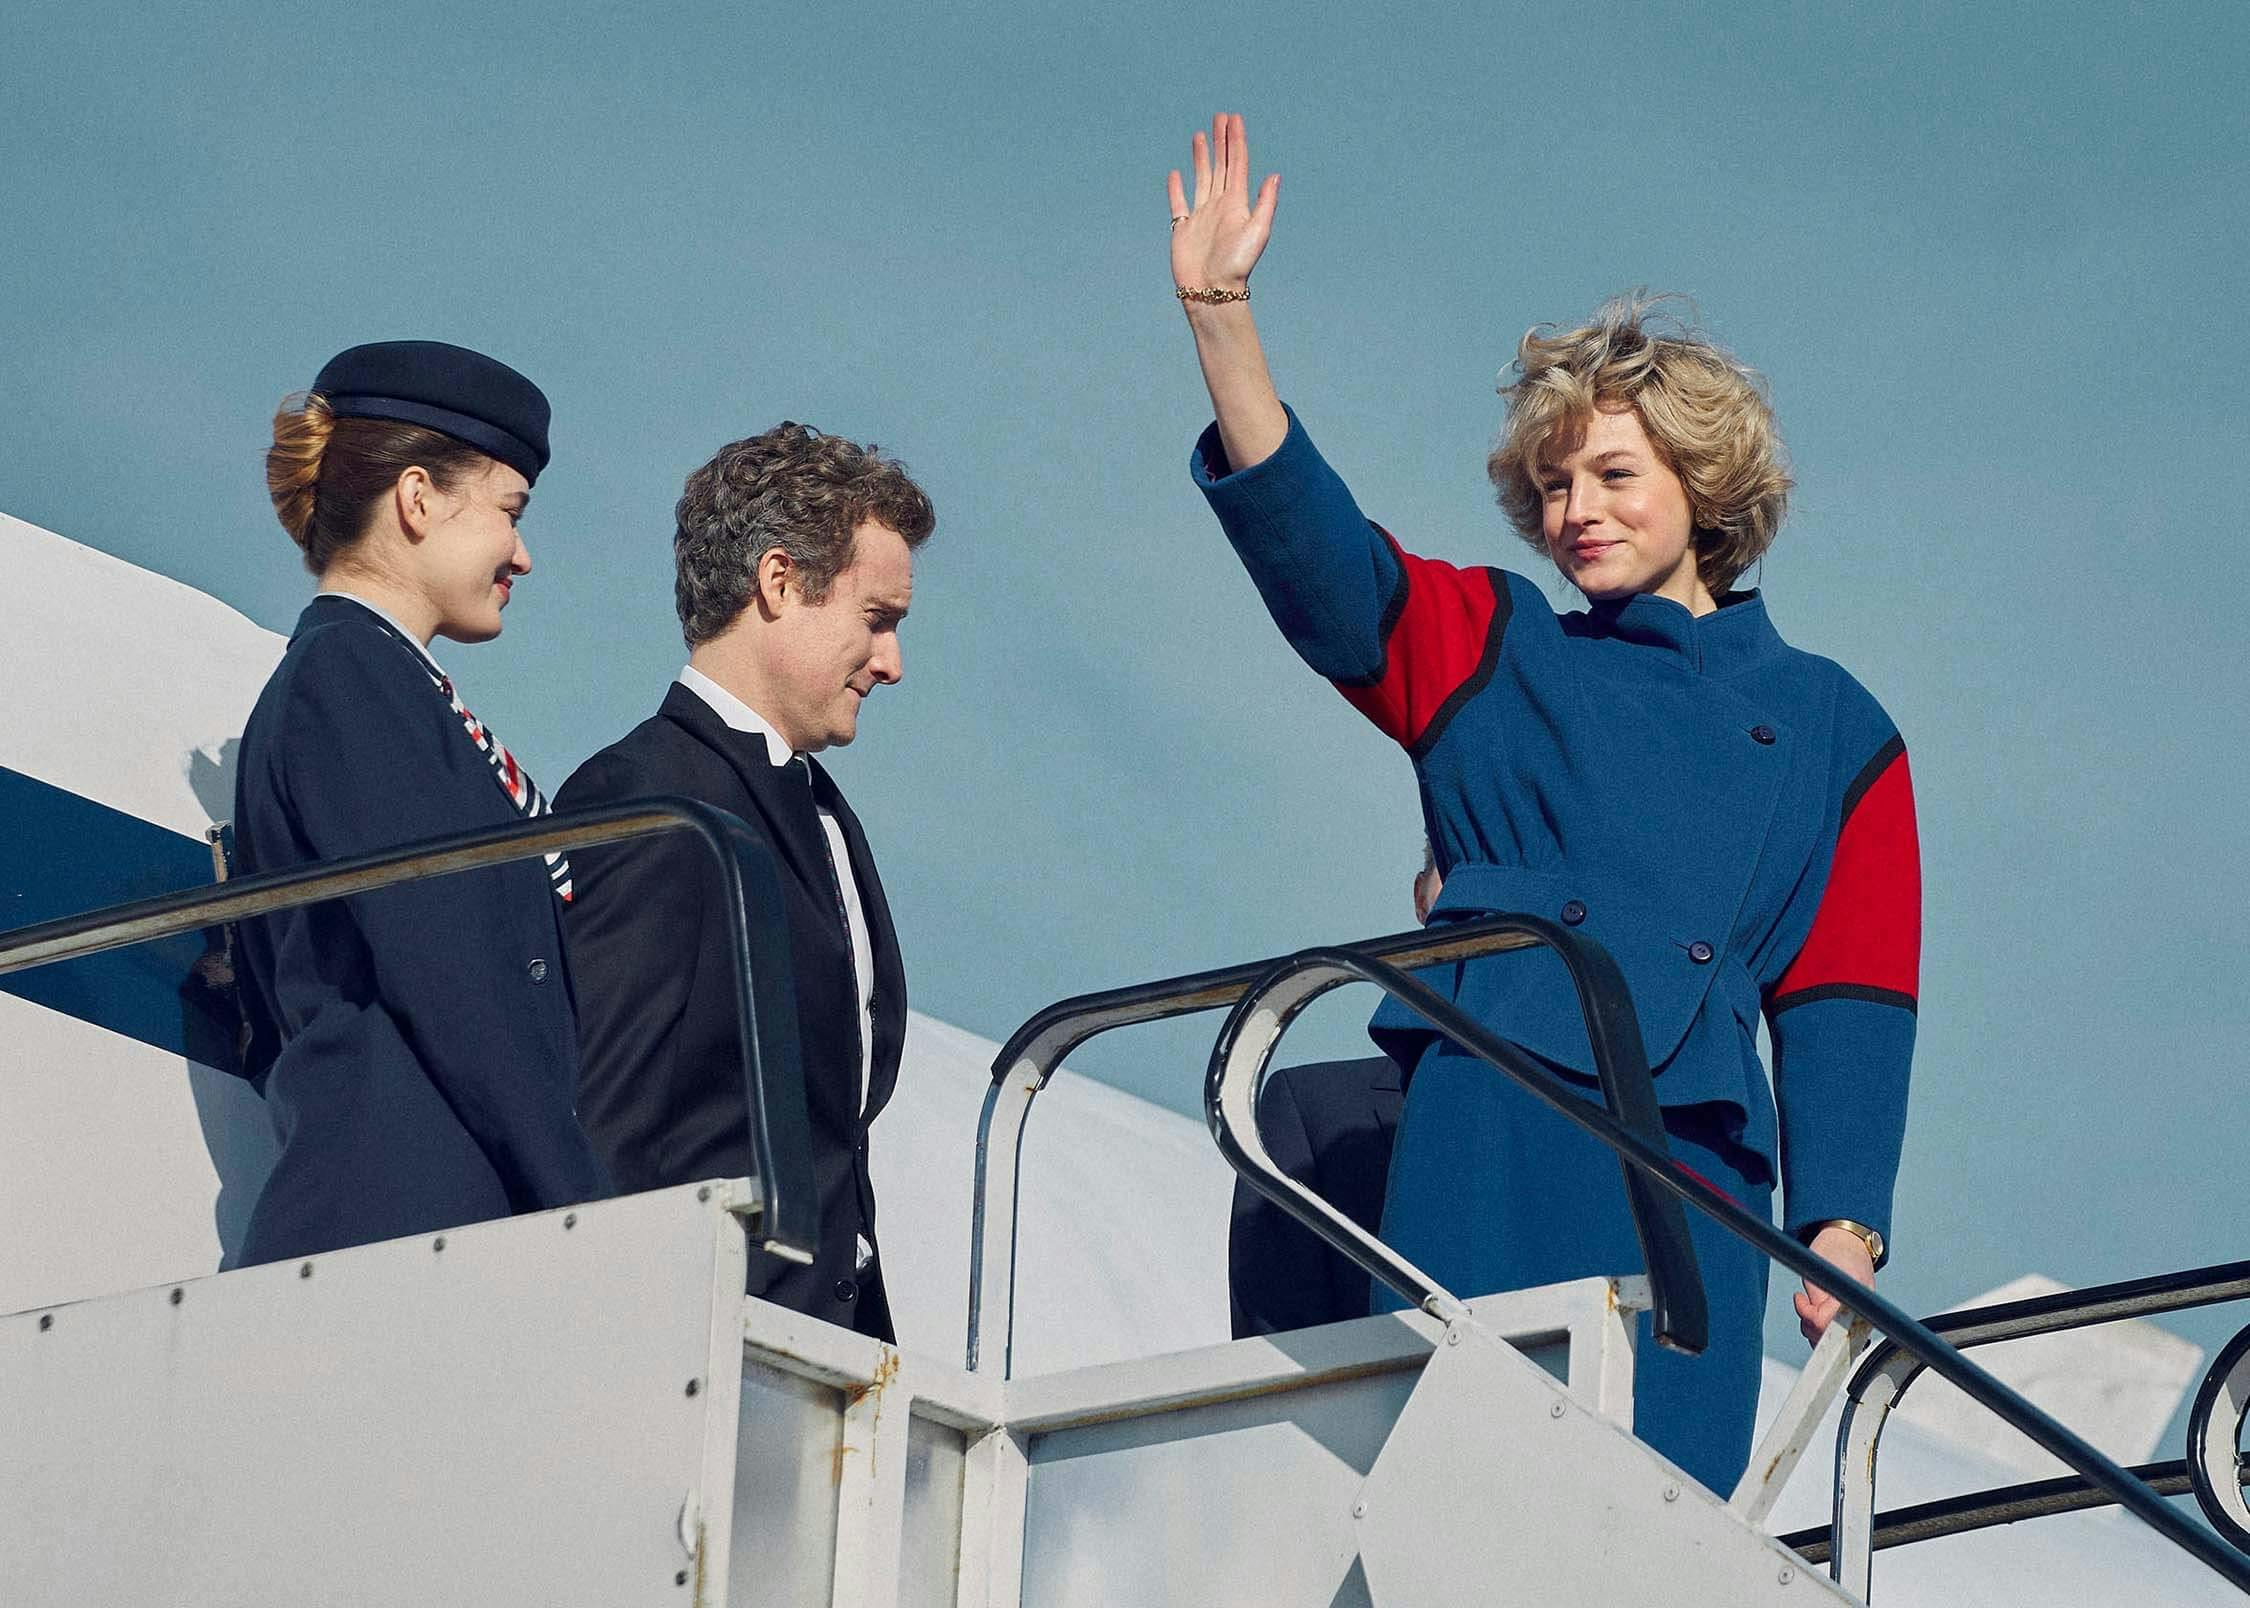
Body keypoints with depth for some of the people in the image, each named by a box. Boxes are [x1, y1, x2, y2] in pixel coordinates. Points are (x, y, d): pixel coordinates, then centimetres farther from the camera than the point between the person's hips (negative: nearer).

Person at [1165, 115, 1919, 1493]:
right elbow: (1312, 548, 2)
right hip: (1489, 1134, -1)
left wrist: (1843, 1220, -1)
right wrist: (1222, 315, -10)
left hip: (1691, 1173, 1)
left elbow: (1846, 995, 11)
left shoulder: (1831, 730, 17)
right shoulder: (1492, 654, 17)